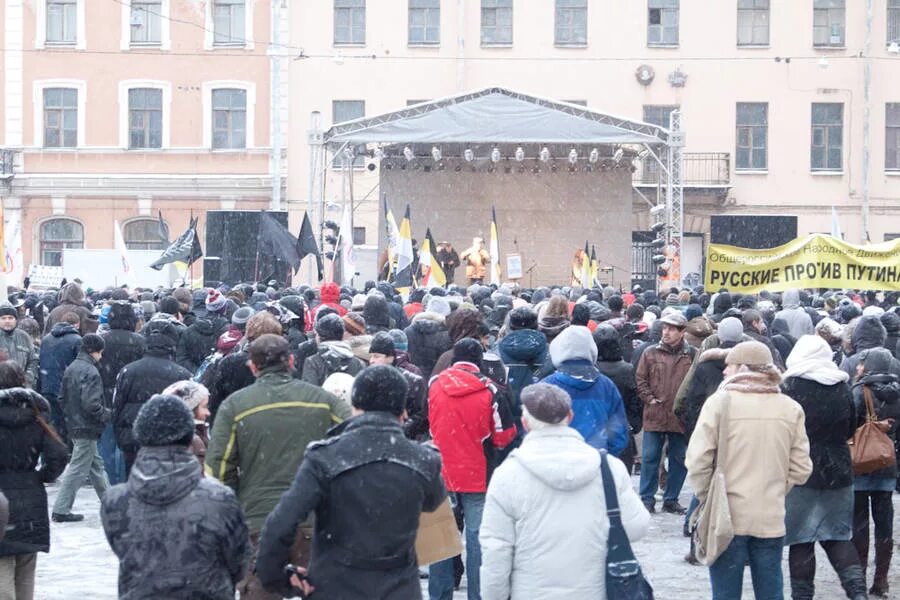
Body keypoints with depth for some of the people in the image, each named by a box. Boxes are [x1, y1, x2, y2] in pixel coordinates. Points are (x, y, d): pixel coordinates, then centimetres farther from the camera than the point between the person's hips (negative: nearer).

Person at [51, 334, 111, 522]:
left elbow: (62, 398, 14)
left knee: (96, 465, 19)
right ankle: (60, 510, 0)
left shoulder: (71, 369, 8)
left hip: (74, 425, 10)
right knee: (78, 469, -2)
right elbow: (91, 404, -26)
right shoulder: (90, 372, -19)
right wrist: (107, 415, -12)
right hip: (87, 428, -10)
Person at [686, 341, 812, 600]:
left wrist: (707, 497, 4)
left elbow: (697, 462, -11)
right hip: (771, 519, 3)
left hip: (727, 519, -3)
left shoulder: (720, 402, -9)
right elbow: (800, 469, 3)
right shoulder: (790, 408, 1)